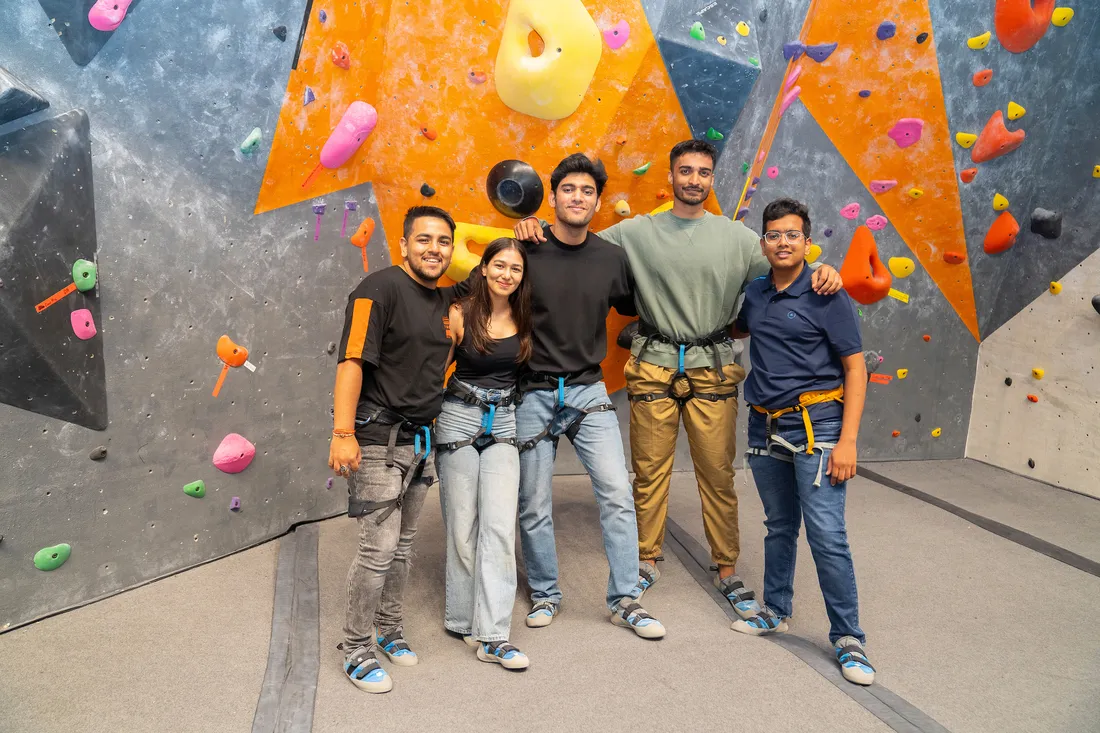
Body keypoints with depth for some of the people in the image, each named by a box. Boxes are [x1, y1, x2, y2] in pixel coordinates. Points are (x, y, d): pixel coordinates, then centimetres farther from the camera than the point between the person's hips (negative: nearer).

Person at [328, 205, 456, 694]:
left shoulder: (444, 300, 10)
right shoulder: (380, 289, -12)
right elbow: (352, 361, -20)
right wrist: (343, 433, -27)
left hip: (419, 438, 8)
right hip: (378, 437, -7)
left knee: (403, 545, 16)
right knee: (379, 548, -5)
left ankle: (389, 630, 33)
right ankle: (356, 649, 12)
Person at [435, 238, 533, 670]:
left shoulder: (523, 319, 4)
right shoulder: (461, 315, -5)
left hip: (503, 424, 2)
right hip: (459, 421, -2)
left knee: (499, 528, -7)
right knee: (462, 526, 5)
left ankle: (492, 636, -2)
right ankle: (464, 618, 24)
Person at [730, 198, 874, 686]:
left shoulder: (826, 297, -8)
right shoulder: (754, 294, 8)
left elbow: (855, 368, -8)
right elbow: (737, 329, 31)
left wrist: (847, 440, -14)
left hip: (815, 425, -5)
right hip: (765, 427, 5)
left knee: (826, 535, -8)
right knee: (779, 527, 18)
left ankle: (848, 637, 6)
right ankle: (776, 611, 33)